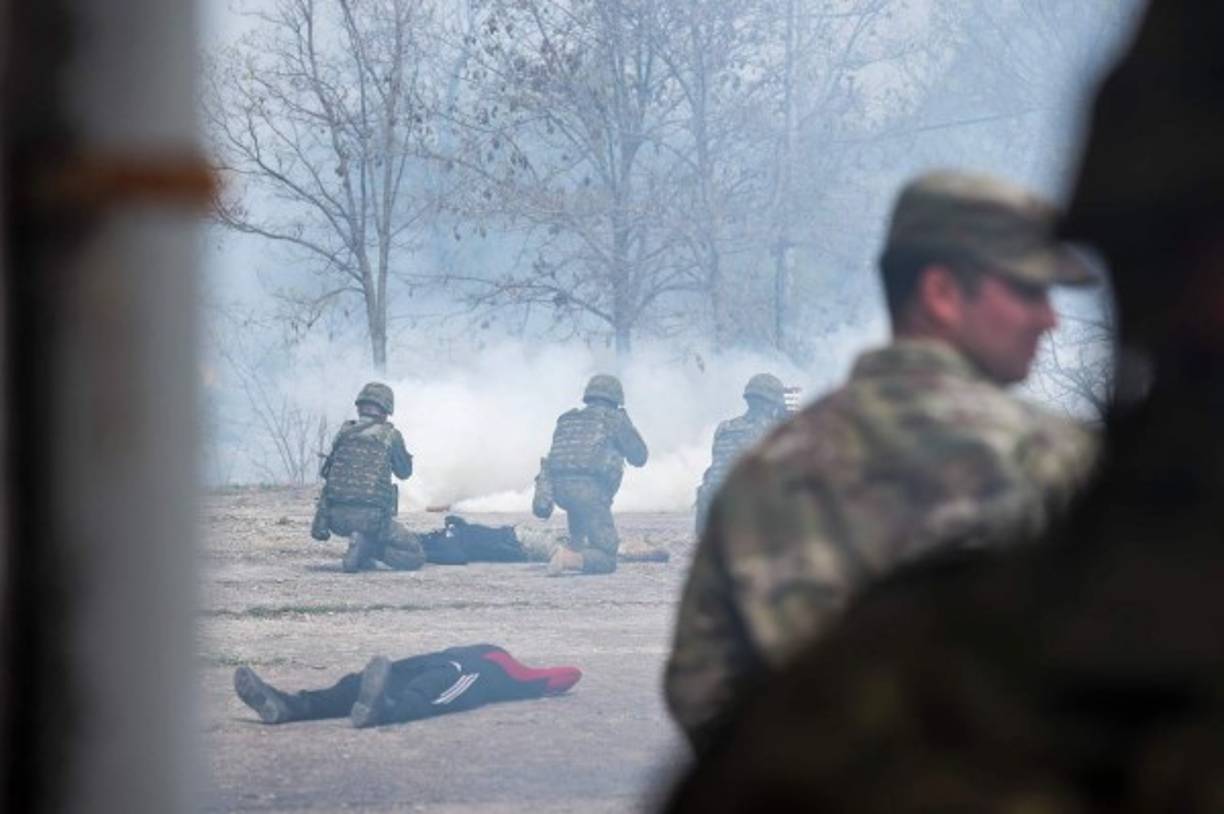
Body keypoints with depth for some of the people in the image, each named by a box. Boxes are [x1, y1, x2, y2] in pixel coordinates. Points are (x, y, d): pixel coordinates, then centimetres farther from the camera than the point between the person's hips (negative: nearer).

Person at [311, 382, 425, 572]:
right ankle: (366, 546, -15)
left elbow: (326, 472, 23)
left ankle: (363, 556, 19)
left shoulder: (344, 432, 10)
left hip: (336, 517, 5)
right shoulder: (390, 435, 0)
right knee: (416, 556, 5)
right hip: (370, 517, -5)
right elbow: (404, 472, 16)